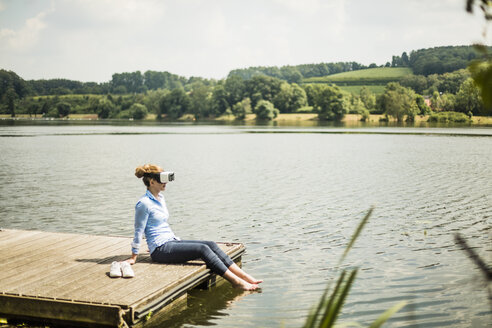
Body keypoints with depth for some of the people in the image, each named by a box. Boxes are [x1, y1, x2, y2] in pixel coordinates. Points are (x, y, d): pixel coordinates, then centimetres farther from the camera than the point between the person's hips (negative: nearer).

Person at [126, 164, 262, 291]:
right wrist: (133, 257, -6)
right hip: (160, 250, -8)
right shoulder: (144, 204, -11)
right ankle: (236, 282, -24)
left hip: (171, 242, 8)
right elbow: (139, 231, -9)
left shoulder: (160, 198, 15)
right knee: (202, 249, -23)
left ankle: (246, 277, -17)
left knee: (211, 245, -10)